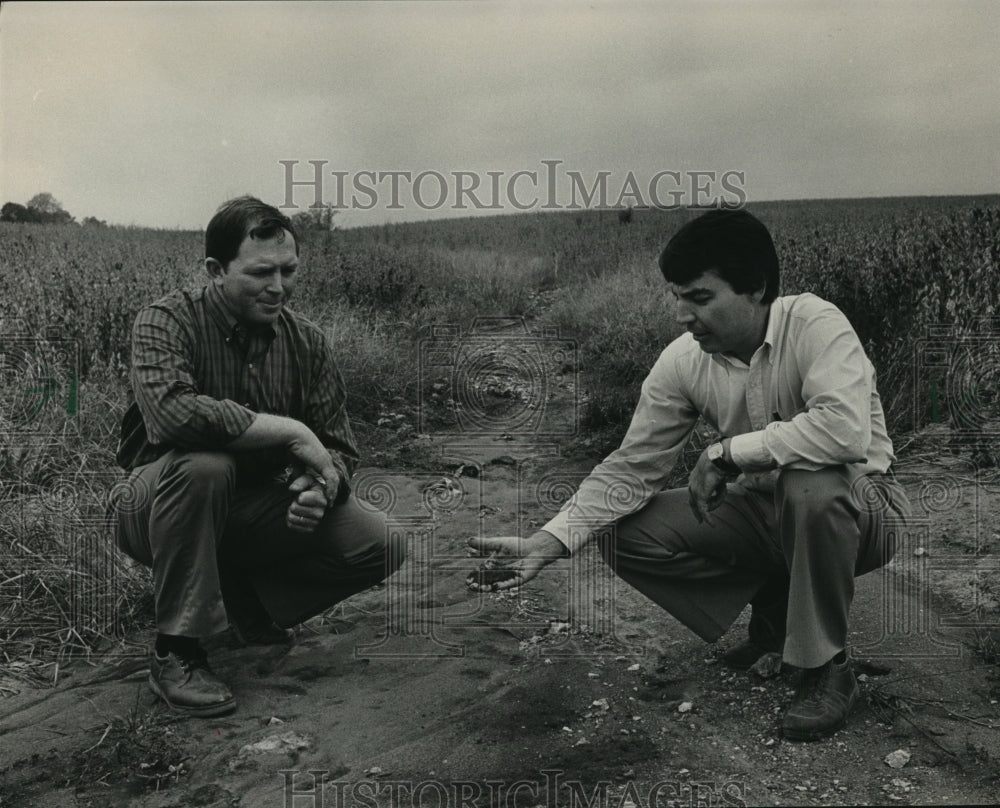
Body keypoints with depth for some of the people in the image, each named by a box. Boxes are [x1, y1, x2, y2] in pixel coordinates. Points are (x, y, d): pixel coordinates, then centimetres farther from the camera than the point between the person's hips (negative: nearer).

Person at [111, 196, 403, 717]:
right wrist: (290, 432, -32)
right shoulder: (166, 322, -17)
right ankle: (175, 653, -21)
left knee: (381, 546, -12)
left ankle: (245, 597, 12)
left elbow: (338, 448, -3)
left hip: (257, 510, 4)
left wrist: (320, 486, -27)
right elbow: (171, 411, -38)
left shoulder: (306, 342, -3)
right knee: (202, 465, -39)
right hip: (154, 511, -4)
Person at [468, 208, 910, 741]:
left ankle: (829, 668, -13)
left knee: (811, 487, -39)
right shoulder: (682, 362, -11)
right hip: (762, 508, 5)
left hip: (860, 504, -5)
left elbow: (845, 430, -41)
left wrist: (726, 451, -31)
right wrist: (546, 544, -20)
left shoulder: (814, 324, -24)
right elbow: (631, 468, -9)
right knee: (626, 534, -11)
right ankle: (774, 614, 10)